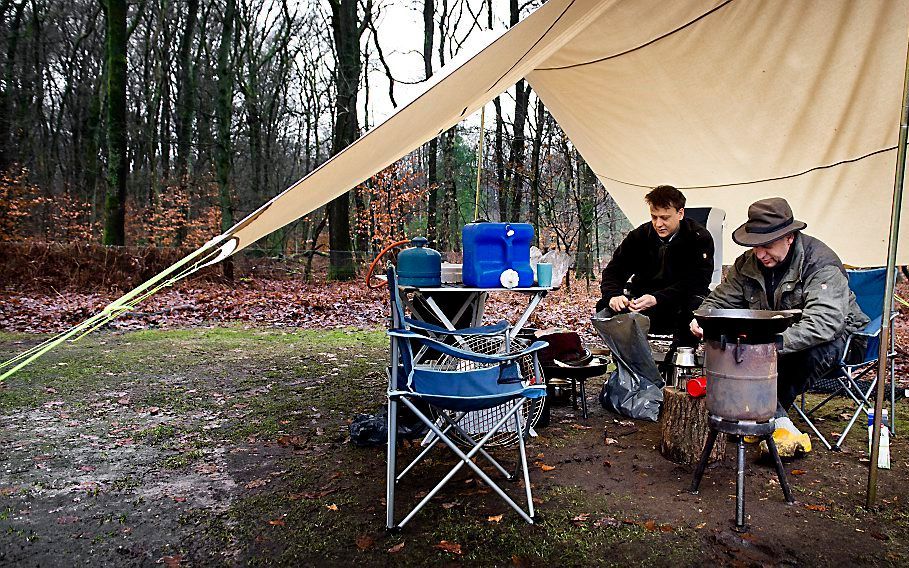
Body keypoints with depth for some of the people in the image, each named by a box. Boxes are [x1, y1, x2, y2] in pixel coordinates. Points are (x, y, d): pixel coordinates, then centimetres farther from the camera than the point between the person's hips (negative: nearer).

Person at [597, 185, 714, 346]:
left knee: (696, 307, -36)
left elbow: (696, 281, -17)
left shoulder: (700, 238, -7)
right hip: (641, 301, 3)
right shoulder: (639, 236, 3)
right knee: (605, 307, -22)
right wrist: (614, 296, -24)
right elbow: (614, 269, 0)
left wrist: (657, 299, -32)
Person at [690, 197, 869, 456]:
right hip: (771, 337, 5)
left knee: (815, 349, -40)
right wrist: (702, 320, -23)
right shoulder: (748, 263, -6)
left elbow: (824, 322, -41)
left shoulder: (822, 264, -26)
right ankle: (781, 424, -23)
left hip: (833, 336, -4)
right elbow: (721, 299, 1)